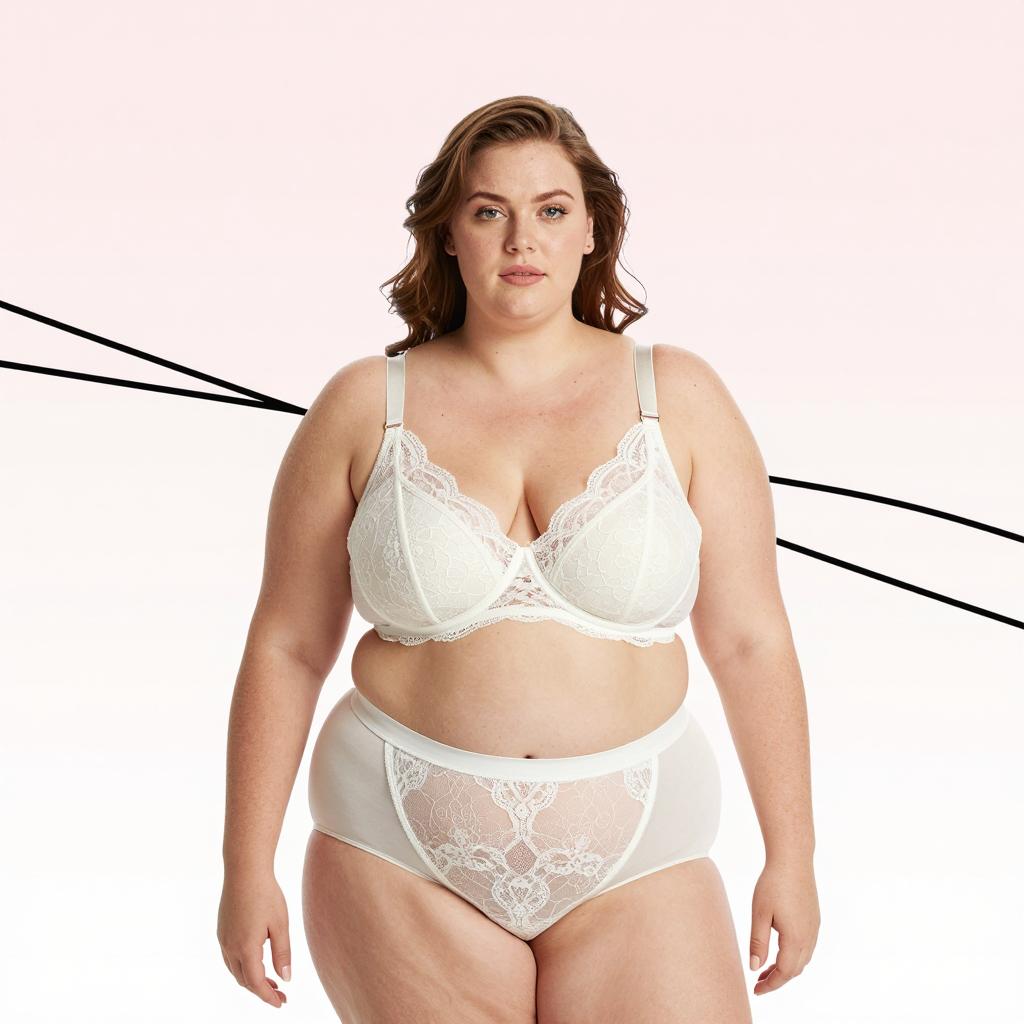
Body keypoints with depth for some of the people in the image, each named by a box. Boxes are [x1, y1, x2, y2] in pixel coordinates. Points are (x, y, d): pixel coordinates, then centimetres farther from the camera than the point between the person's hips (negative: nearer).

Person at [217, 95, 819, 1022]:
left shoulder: (678, 398, 1)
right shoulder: (366, 408, 0)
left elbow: (749, 639, 2)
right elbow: (286, 647, 3)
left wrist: (791, 855, 2)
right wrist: (247, 868, 1)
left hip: (632, 860, 0)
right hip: (408, 858, 0)